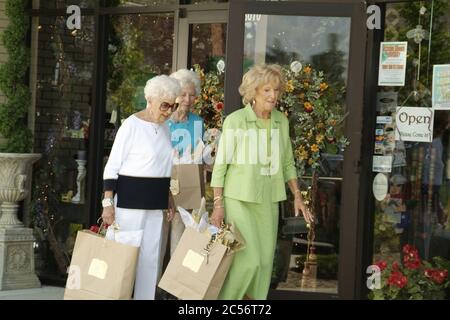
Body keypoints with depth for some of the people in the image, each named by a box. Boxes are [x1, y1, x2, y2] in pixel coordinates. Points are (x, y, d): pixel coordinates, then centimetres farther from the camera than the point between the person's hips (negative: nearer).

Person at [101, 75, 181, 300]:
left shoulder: (164, 127, 12)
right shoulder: (132, 125, -9)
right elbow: (112, 167, -10)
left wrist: (167, 197, 21)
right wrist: (108, 202, -16)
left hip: (155, 205, 7)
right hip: (130, 200, -7)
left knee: (151, 259, 7)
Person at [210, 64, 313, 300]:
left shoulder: (281, 121, 5)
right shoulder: (236, 121, -12)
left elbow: (287, 163, 16)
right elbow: (220, 165, -8)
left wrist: (297, 196, 11)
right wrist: (218, 204, -10)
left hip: (269, 200, 5)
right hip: (239, 198, -5)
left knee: (265, 261, 5)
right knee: (249, 260, -12)